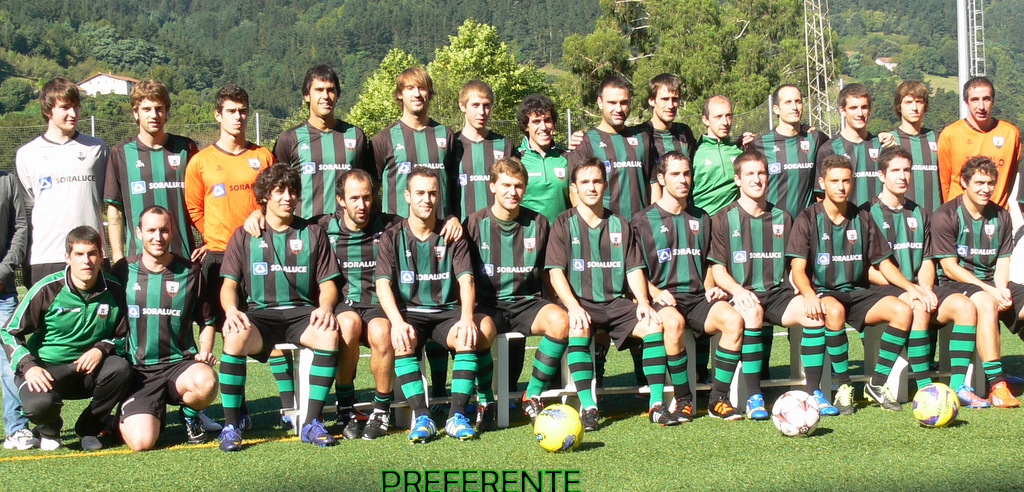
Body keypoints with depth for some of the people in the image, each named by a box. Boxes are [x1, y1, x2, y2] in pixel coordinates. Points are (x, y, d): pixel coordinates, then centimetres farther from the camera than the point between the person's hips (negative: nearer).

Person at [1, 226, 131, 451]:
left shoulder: (114, 291, -5)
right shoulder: (48, 290, -12)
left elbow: (122, 336, 7)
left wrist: (101, 349, -15)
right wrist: (28, 366, -19)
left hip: (89, 368, 3)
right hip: (46, 370, -2)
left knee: (120, 369, -30)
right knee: (39, 404, -35)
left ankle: (89, 428, -2)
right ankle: (49, 430, 8)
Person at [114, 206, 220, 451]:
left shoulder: (190, 272, 5)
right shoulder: (123, 271, 4)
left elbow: (208, 321, 17)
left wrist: (205, 351, -1)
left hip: (181, 363, 1)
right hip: (137, 370, -1)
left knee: (206, 382, -36)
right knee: (141, 441, -22)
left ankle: (189, 413, 2)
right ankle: (153, 417, 17)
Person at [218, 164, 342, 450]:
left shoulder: (312, 233, 15)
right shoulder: (244, 236, 13)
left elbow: (328, 284, 11)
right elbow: (229, 284, 6)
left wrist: (325, 307, -12)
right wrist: (231, 310, -17)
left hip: (302, 312, 1)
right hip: (259, 313, -1)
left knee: (330, 335, -33)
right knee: (235, 338, -35)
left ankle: (311, 423, -23)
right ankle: (231, 426, -21)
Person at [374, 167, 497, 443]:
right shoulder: (392, 237, 7)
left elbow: (466, 280, -2)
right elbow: (383, 285, -6)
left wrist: (467, 317, -23)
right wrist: (398, 322, -25)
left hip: (447, 312, 1)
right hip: (408, 312, -1)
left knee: (468, 334, -32)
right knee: (400, 339, -35)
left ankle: (457, 415, -28)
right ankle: (421, 417, -31)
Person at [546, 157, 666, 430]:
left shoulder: (620, 225, 15)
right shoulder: (564, 224, 5)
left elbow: (634, 269, 12)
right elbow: (556, 271, -4)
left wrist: (643, 301, -7)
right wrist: (573, 306, -21)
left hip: (615, 302, 3)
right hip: (580, 302, -3)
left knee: (654, 325, -22)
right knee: (579, 328, -36)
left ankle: (657, 402, -17)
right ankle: (587, 406, -33)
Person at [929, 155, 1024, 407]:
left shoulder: (1001, 216, 12)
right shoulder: (945, 216, -6)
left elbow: (1002, 262, 9)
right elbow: (950, 268, -10)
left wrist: (1001, 289, -13)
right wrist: (988, 290, -18)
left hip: (992, 284, 6)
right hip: (956, 284, -6)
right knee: (986, 304, -36)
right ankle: (996, 386, -38)